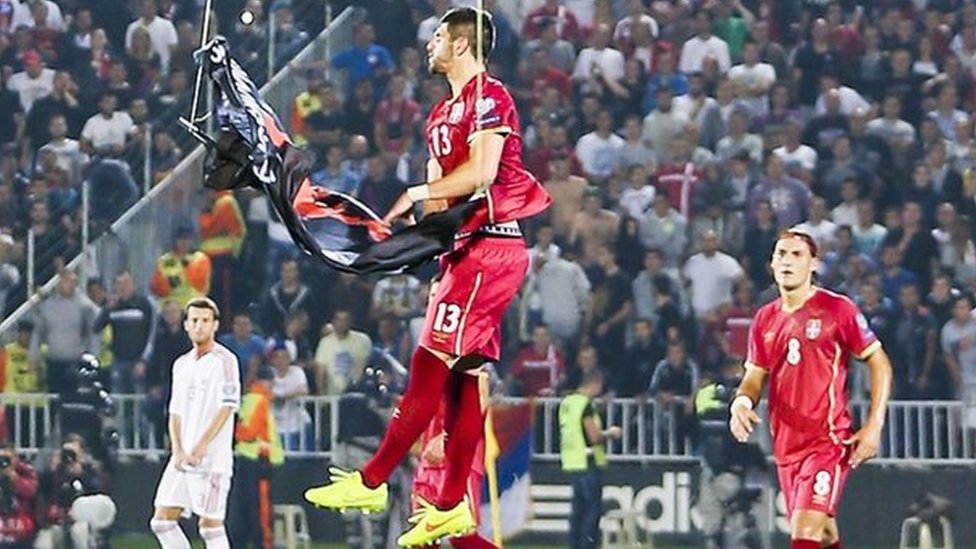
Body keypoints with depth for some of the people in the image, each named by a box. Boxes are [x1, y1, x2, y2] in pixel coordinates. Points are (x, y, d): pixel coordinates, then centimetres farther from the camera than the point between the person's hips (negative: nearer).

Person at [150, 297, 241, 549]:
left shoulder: (224, 360, -5)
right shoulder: (182, 365, 17)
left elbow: (226, 408, -13)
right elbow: (175, 412, 17)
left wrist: (199, 449, -17)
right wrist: (178, 451, 0)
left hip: (212, 459, -7)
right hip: (182, 460, 7)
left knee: (210, 525, -6)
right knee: (162, 520, 2)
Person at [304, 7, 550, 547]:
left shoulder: (488, 97, -8)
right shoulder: (443, 113, 22)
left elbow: (482, 171, -19)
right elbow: (440, 188, 21)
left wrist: (417, 195, -11)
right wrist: (406, 224, 3)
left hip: (491, 244, -10)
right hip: (463, 248, 10)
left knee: (430, 363, -11)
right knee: (462, 375, 7)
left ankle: (371, 482, -13)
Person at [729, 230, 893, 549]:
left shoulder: (837, 309, -5)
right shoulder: (766, 319, 12)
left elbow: (879, 363, -2)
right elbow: (754, 377, 15)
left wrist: (874, 426, -10)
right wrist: (742, 401, -10)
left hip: (829, 441, -6)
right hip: (786, 447, 6)